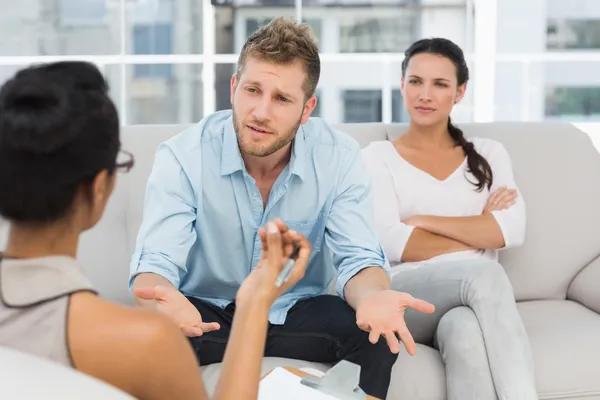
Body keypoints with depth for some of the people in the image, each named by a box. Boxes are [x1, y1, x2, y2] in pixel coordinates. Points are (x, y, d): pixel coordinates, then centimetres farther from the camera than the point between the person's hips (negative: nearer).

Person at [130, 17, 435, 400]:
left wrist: (373, 297, -42)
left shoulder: (340, 156, -13)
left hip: (297, 312, 1)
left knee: (379, 331, -27)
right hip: (207, 312, -1)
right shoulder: (182, 156, -18)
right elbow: (154, 264, -24)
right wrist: (164, 298, -51)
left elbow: (358, 257, -15)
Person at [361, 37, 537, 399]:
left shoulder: (489, 154, 18)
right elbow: (391, 244, -6)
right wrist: (480, 235, -1)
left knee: (466, 330, -37)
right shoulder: (378, 157, 11)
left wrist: (424, 221, -4)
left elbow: (512, 231, -1)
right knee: (484, 273, -35)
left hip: (472, 300, 2)